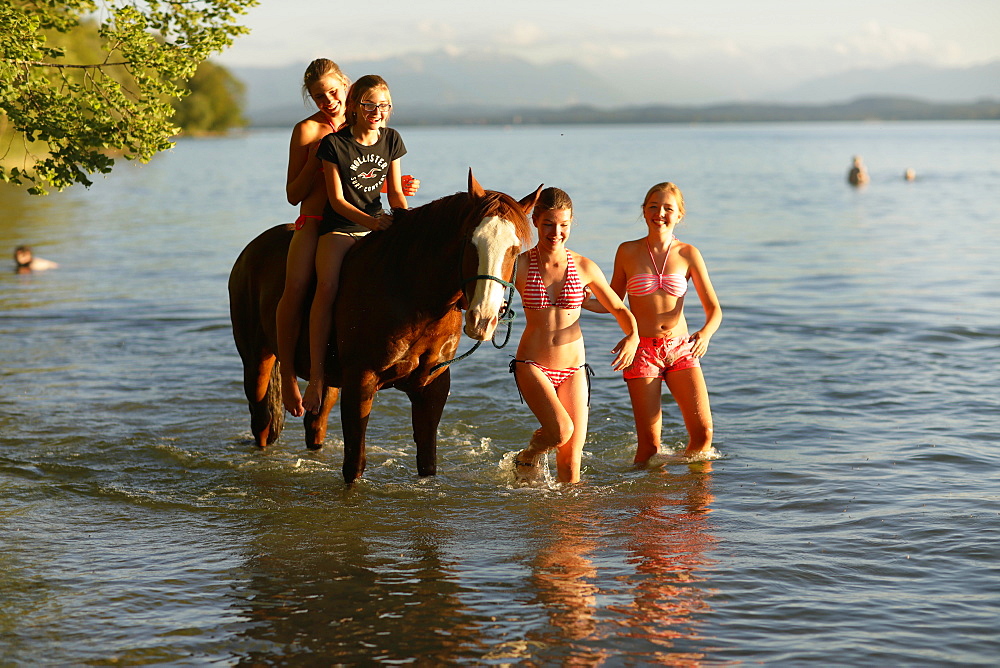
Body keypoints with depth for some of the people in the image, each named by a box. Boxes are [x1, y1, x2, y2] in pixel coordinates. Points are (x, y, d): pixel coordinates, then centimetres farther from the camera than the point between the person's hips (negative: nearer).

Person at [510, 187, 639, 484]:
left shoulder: (584, 267, -1)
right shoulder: (520, 265, -6)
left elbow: (619, 309, 8)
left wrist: (632, 336, -11)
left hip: (573, 368, 2)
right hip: (532, 365, -2)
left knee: (571, 462, -1)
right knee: (561, 430, -24)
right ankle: (527, 456, 8)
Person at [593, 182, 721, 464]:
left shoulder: (688, 254, 0)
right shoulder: (628, 252, 0)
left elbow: (713, 308, -2)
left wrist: (705, 333, -23)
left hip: (681, 349, 1)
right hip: (642, 350, -1)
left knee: (703, 431, -7)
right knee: (649, 442, -7)